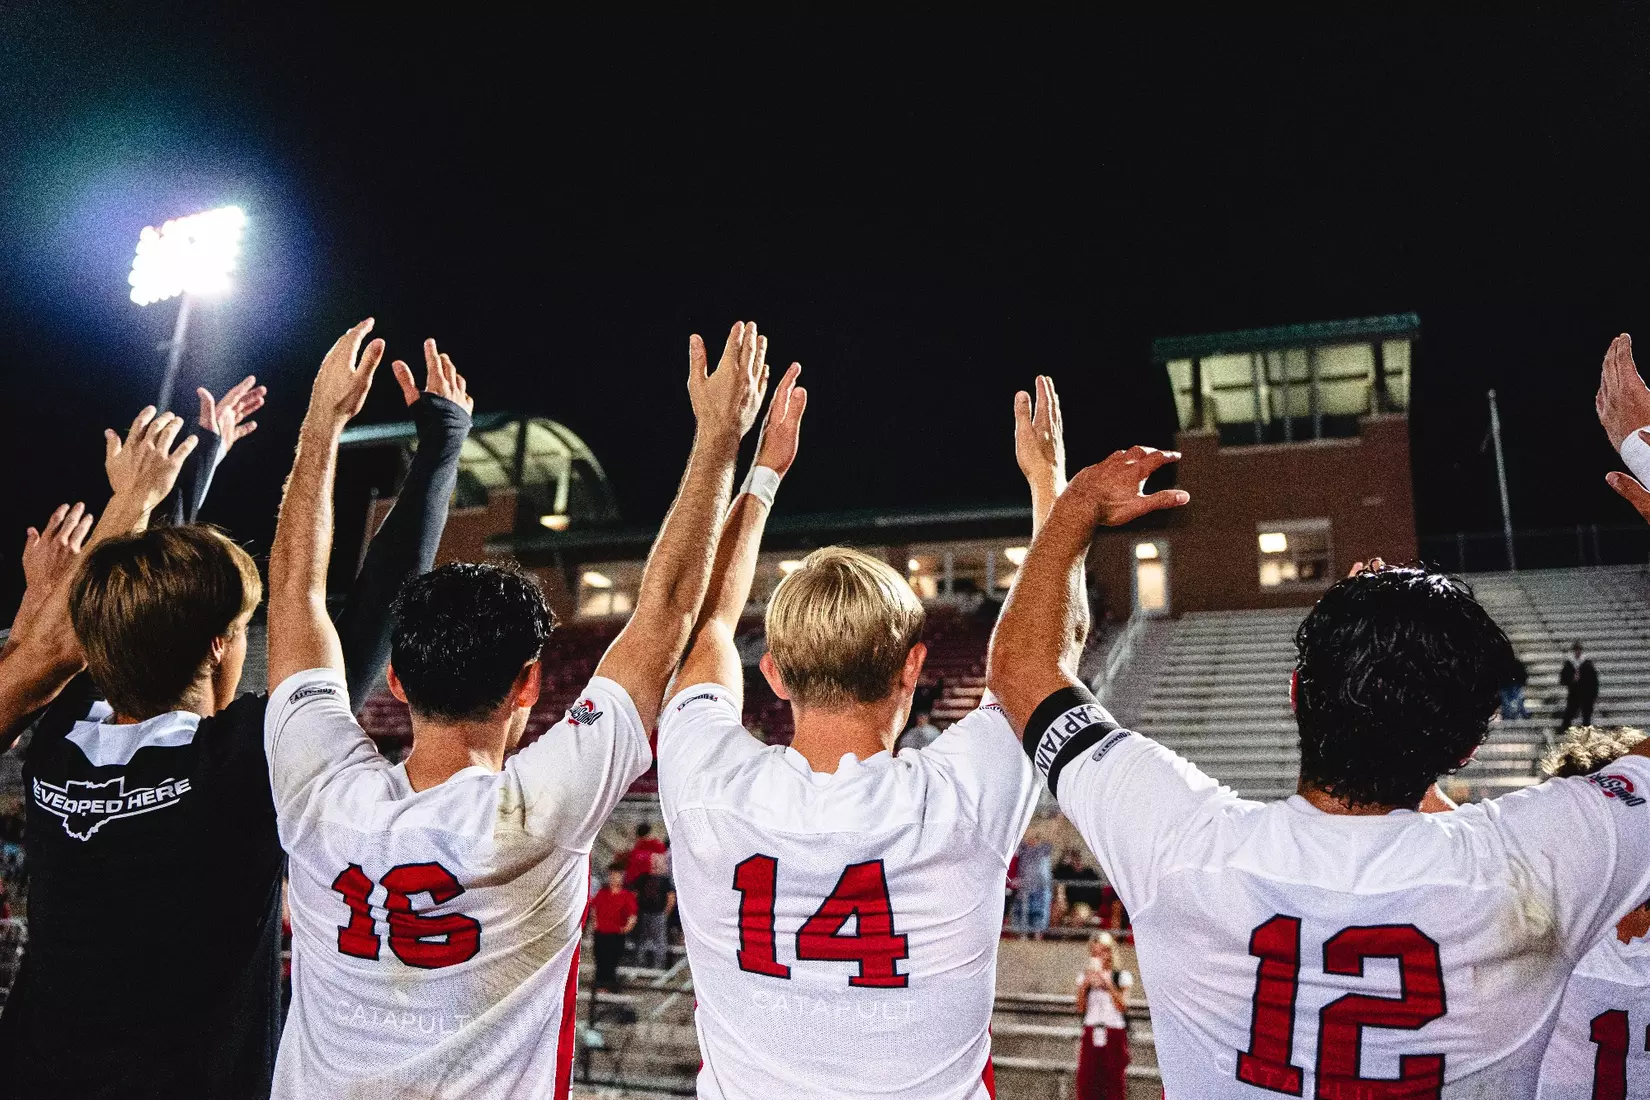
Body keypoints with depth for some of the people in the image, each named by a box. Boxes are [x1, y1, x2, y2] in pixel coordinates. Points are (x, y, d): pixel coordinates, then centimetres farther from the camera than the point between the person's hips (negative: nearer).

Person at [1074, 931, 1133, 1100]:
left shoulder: (1122, 977, 1)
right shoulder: (1085, 976, 8)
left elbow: (1122, 1007, -12)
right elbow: (1080, 1009, 1)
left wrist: (1108, 983, -19)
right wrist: (1085, 984, -11)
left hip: (1114, 1036, -2)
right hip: (1091, 1034, 2)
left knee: (1114, 1082, -2)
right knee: (1086, 1081, 0)